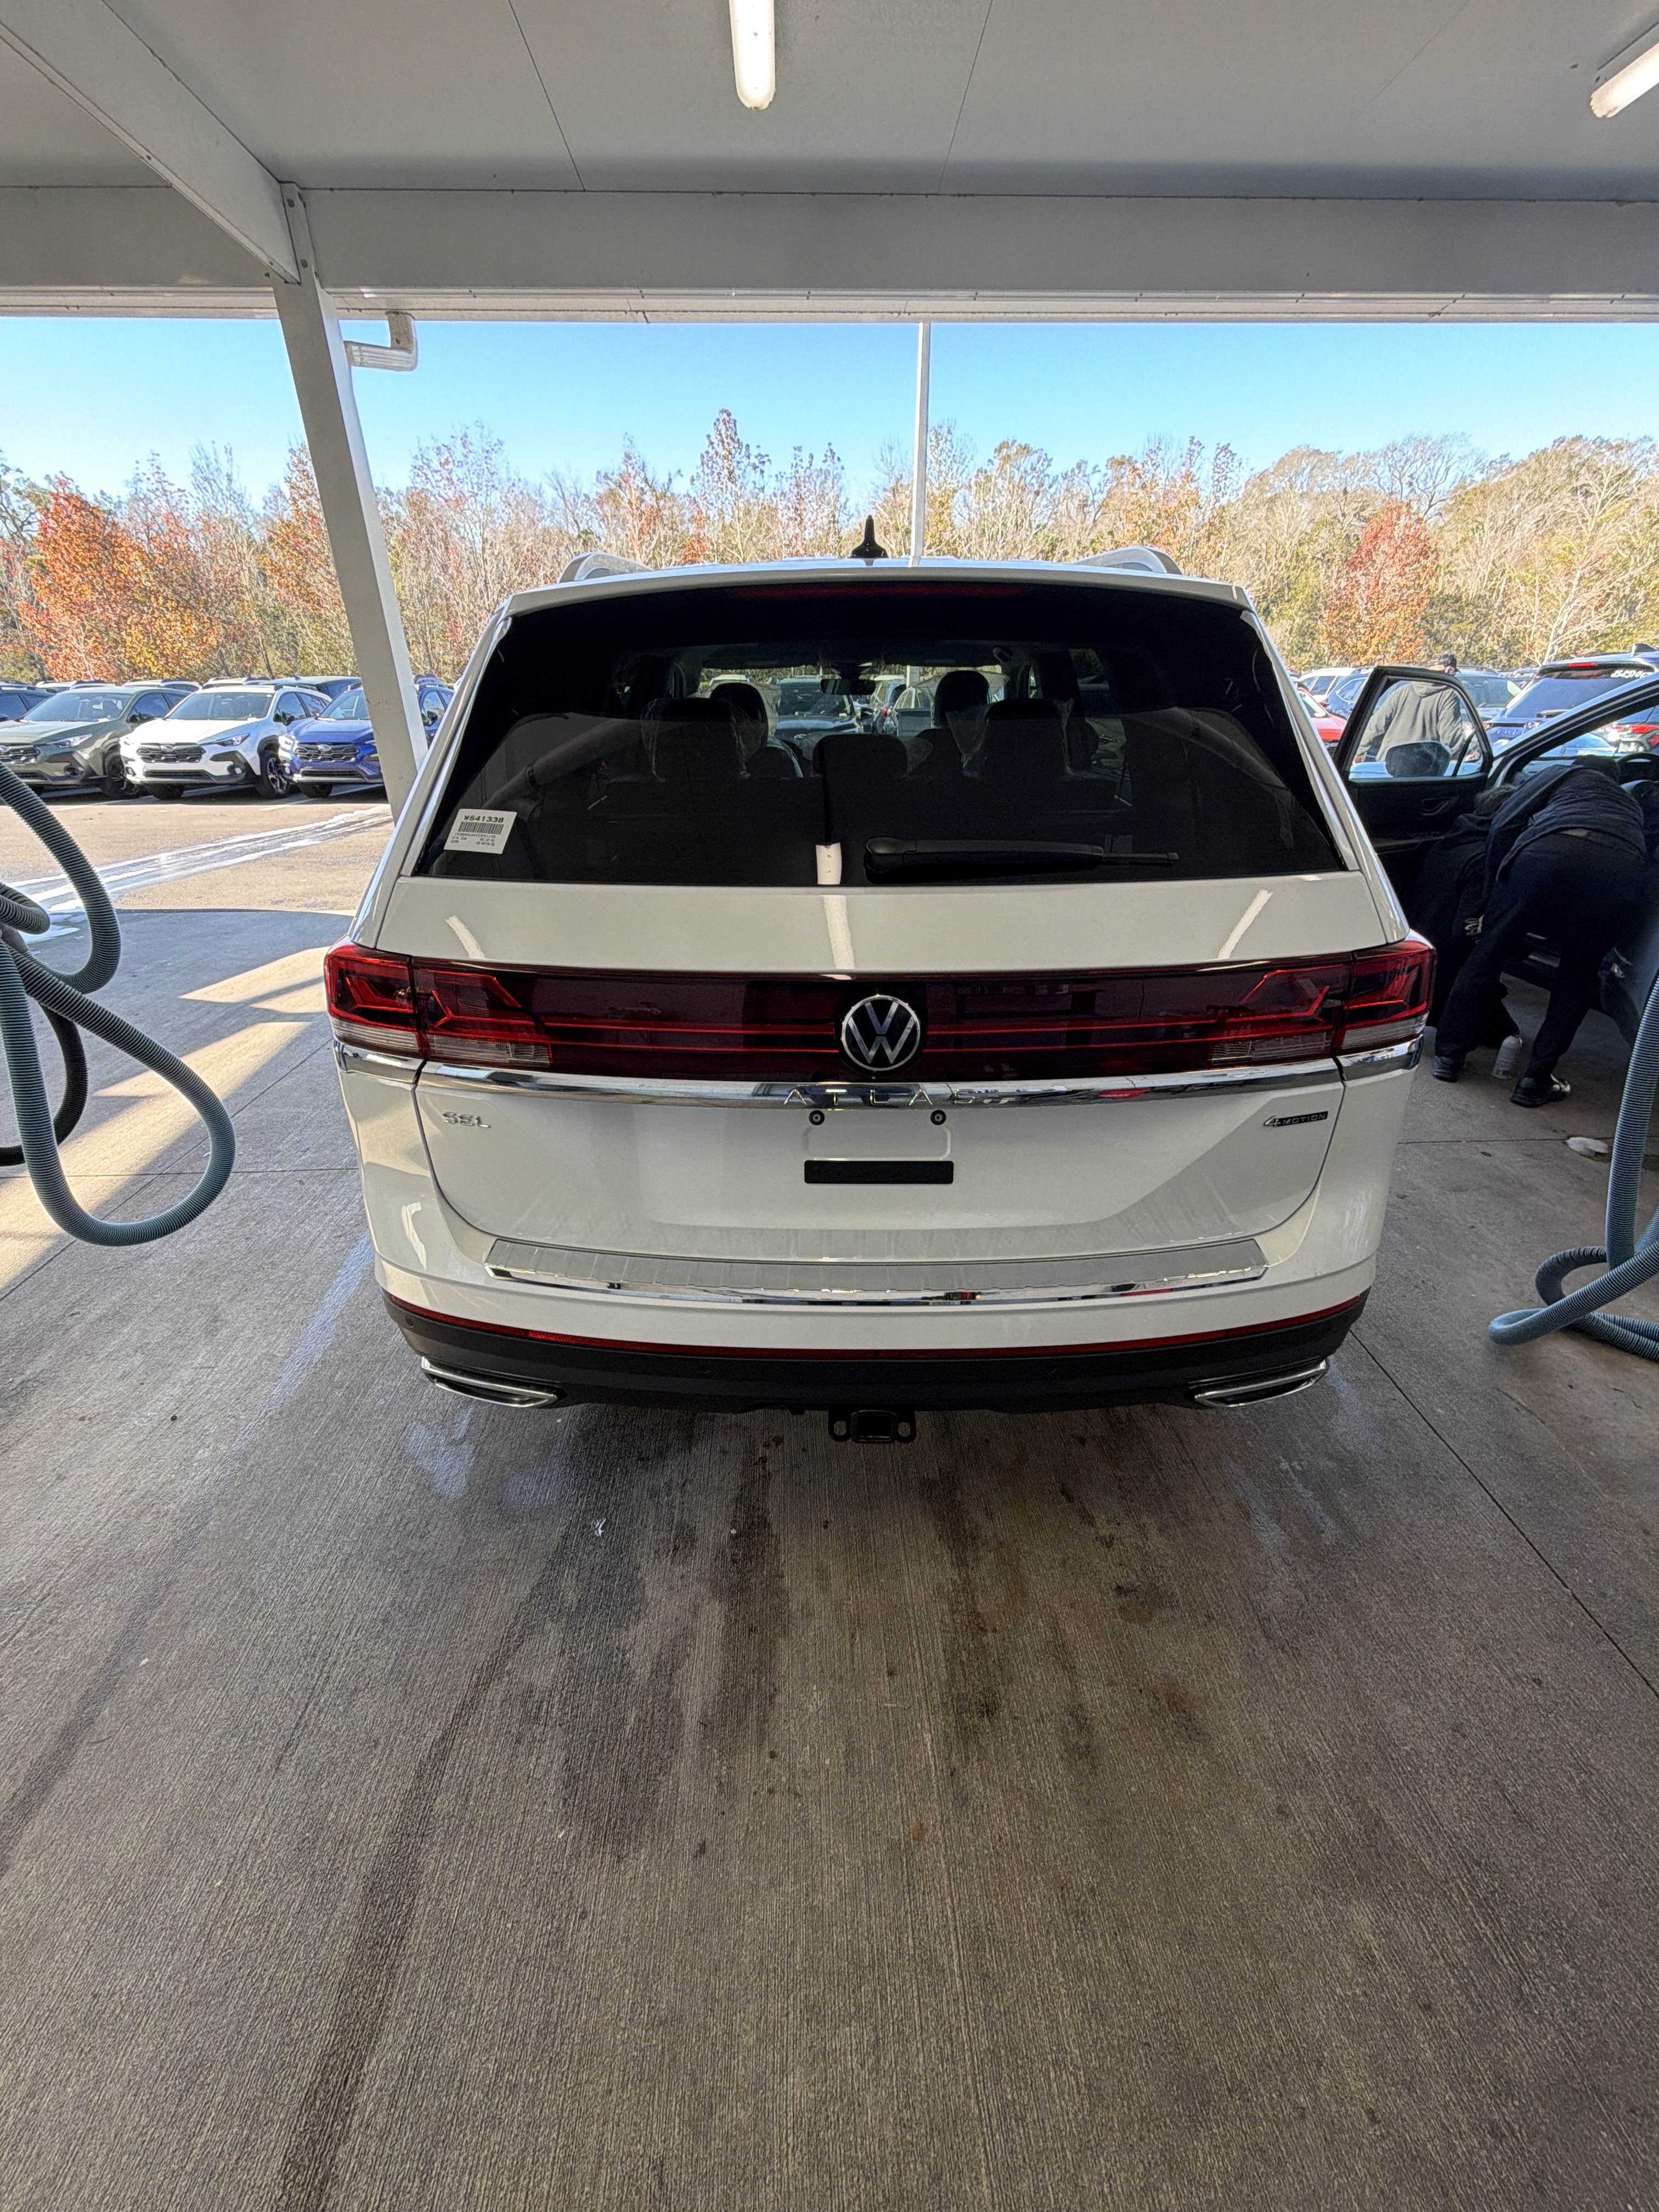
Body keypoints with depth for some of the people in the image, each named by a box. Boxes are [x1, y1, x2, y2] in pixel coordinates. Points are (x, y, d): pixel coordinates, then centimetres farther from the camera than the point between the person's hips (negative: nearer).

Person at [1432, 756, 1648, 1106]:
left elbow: (1505, 824, 16)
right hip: (1623, 871, 3)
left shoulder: (1563, 773, 33)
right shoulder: (1631, 804, 43)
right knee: (1578, 976, 22)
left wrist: (1490, 900, 20)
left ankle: (1449, 1054, 19)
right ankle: (1536, 1081, 17)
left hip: (1549, 854, -3)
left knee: (1489, 951, 15)